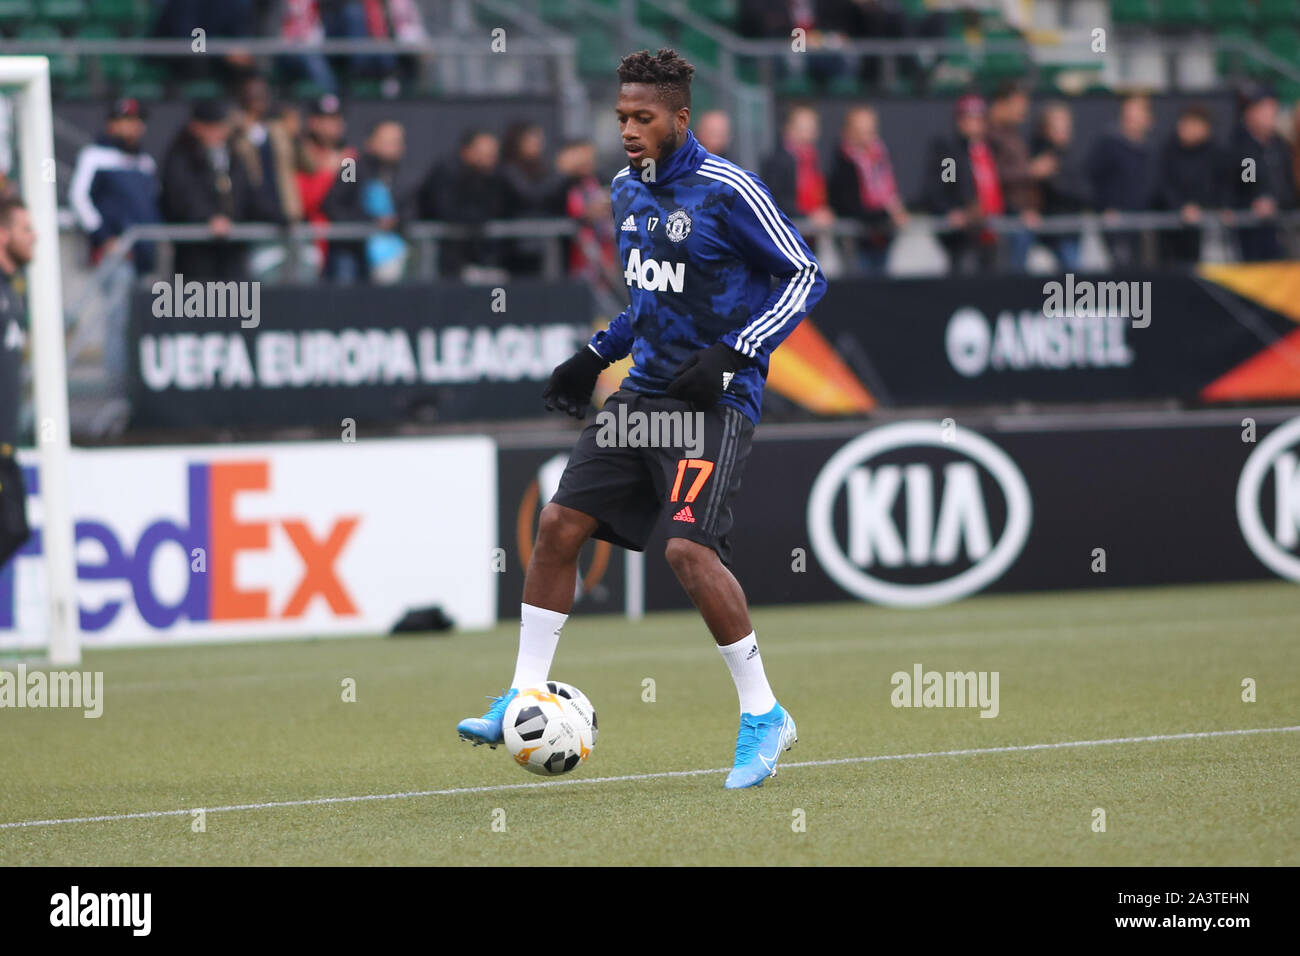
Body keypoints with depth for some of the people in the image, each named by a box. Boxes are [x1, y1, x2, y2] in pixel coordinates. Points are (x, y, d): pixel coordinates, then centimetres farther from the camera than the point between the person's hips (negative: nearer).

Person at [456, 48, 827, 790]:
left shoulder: (728, 192, -13)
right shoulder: (628, 190, 11)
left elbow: (806, 276, -9)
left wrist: (734, 354, -18)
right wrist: (600, 353, 16)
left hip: (715, 401, -8)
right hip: (645, 390, 8)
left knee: (690, 546, -21)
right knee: (560, 524, 0)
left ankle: (764, 716, -8)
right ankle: (524, 701, 8)